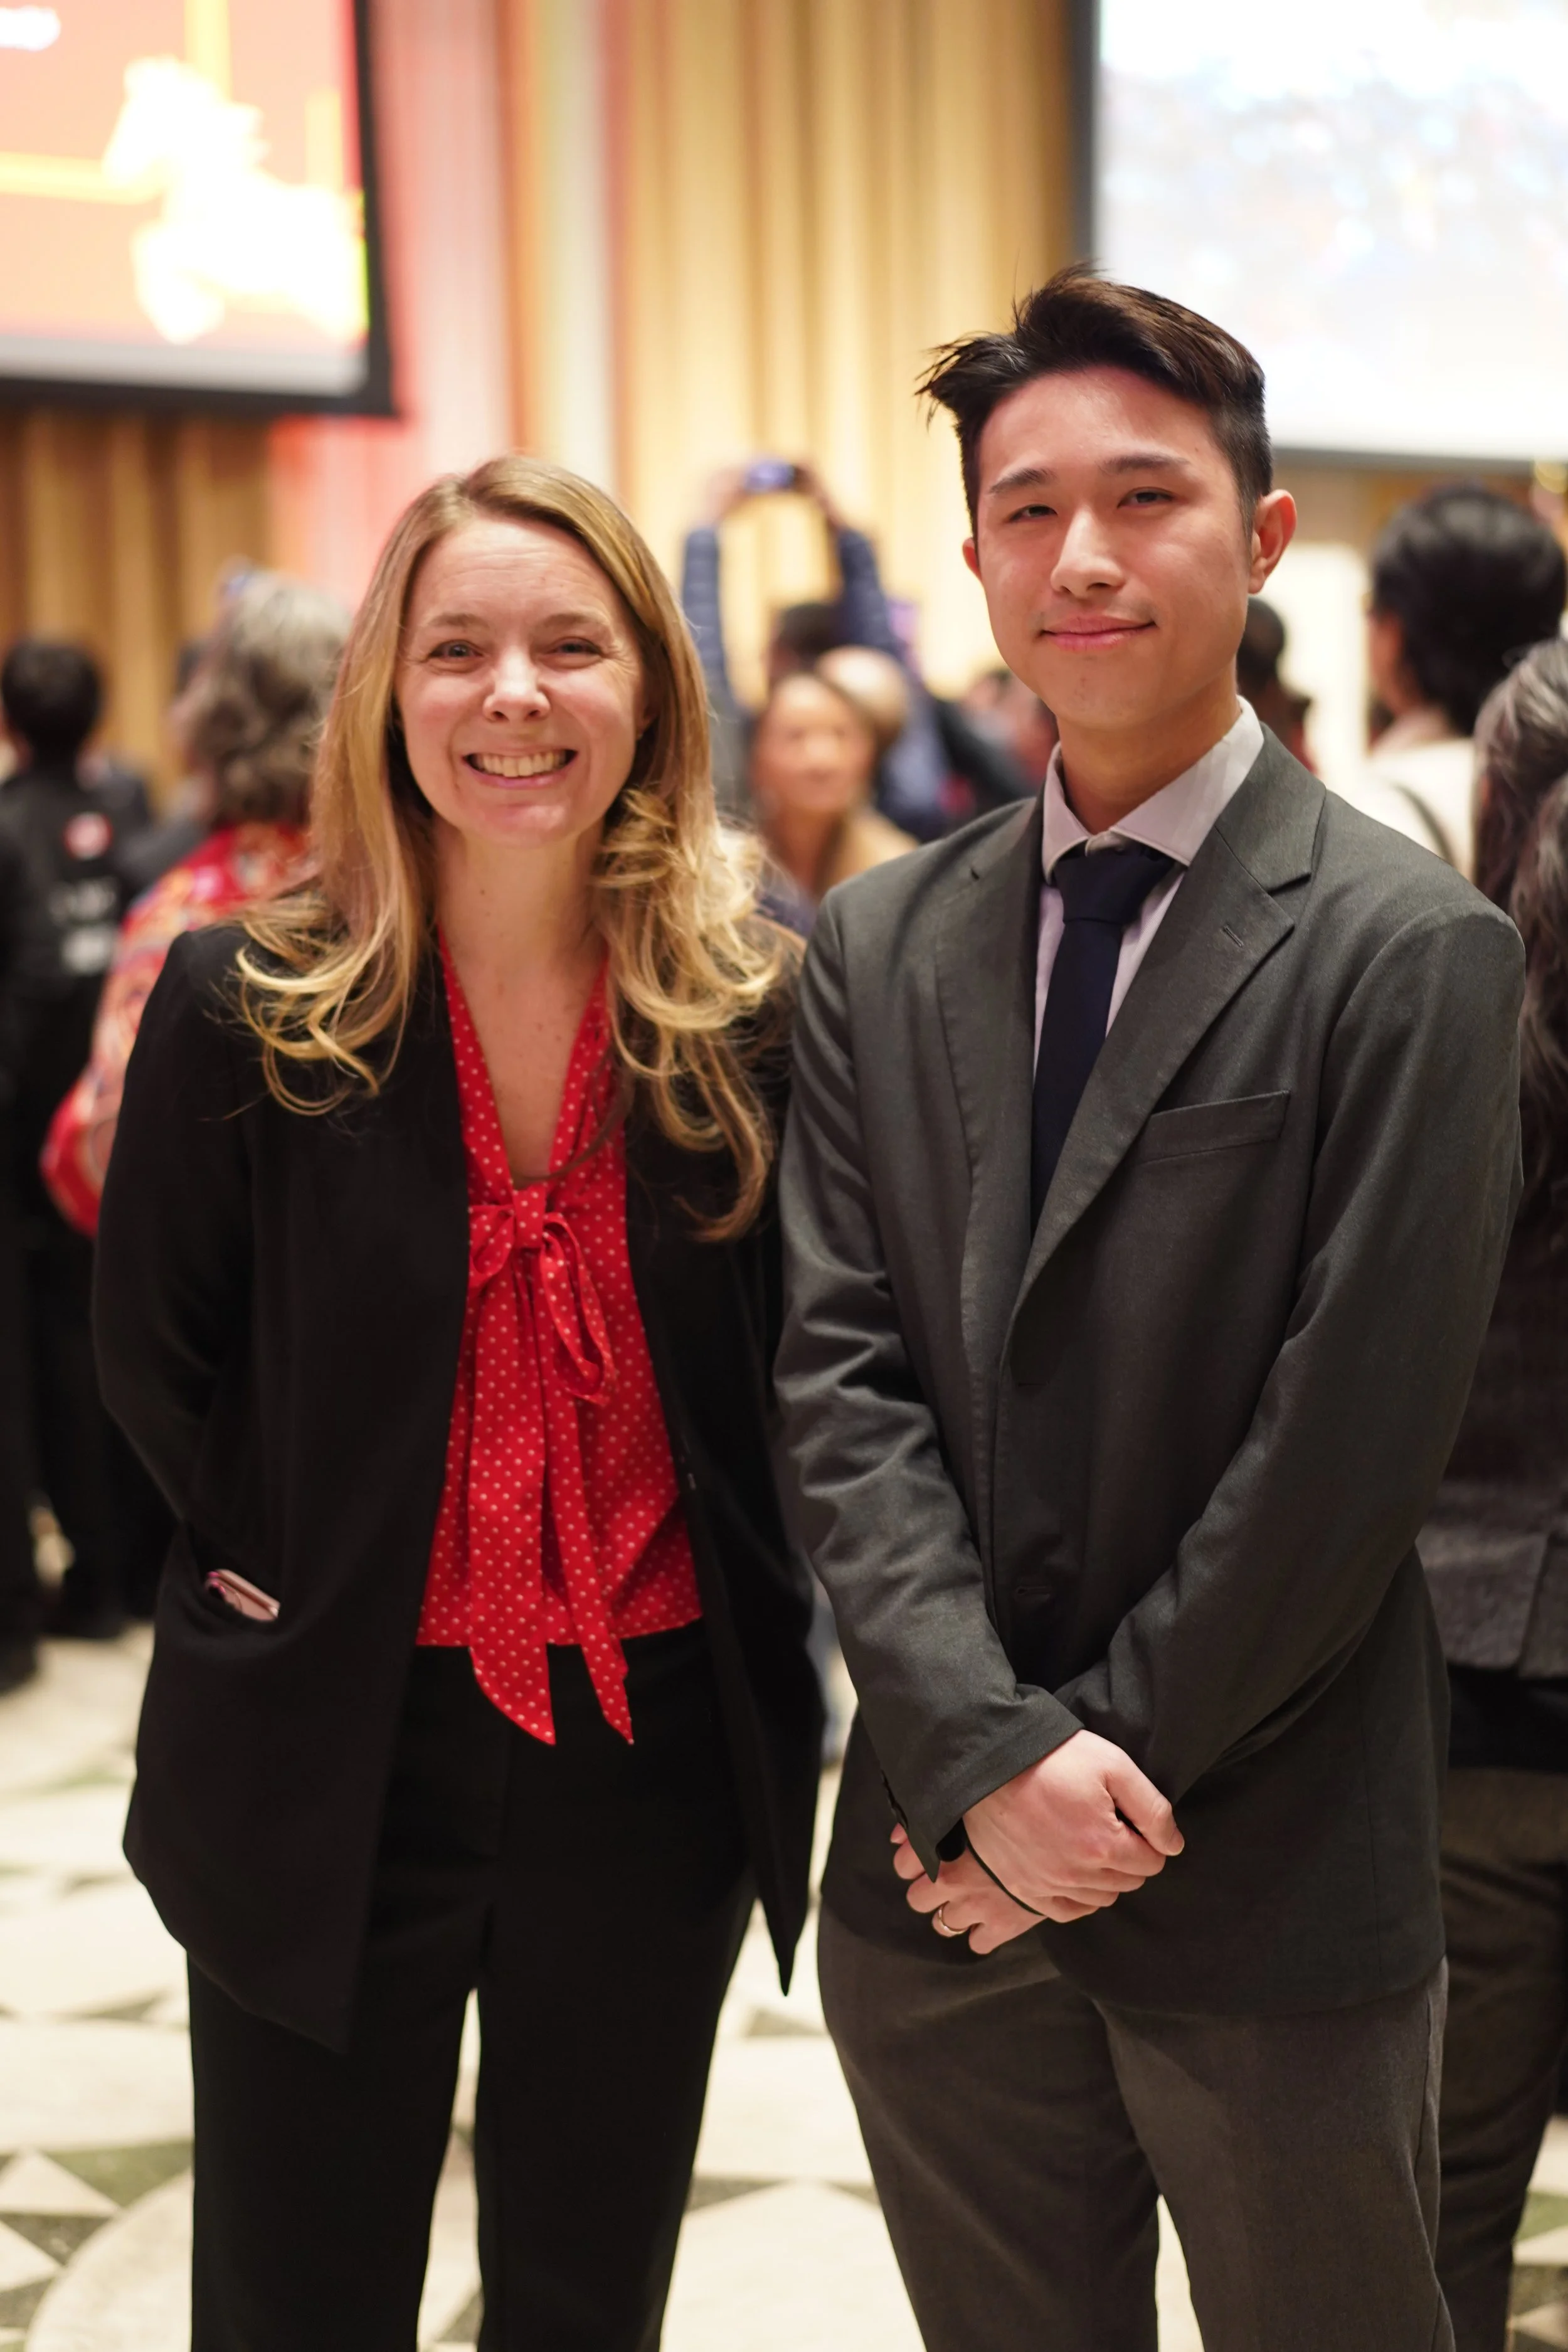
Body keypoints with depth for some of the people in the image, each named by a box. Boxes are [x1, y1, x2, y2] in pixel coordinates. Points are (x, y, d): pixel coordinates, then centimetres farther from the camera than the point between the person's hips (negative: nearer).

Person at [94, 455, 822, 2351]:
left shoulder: (756, 1010, -5)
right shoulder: (242, 1010, -9)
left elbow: (802, 1357, 5)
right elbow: (156, 1360, 1)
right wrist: (301, 1581, -1)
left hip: (659, 1749, 2)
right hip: (328, 1761, -1)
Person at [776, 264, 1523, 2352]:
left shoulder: (1410, 953, -9)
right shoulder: (881, 947, 6)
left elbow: (1350, 1437, -13)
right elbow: (843, 1376, -1)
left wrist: (1109, 1772, -11)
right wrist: (993, 1752, -13)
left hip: (1269, 1890, -4)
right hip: (944, 1879, 4)